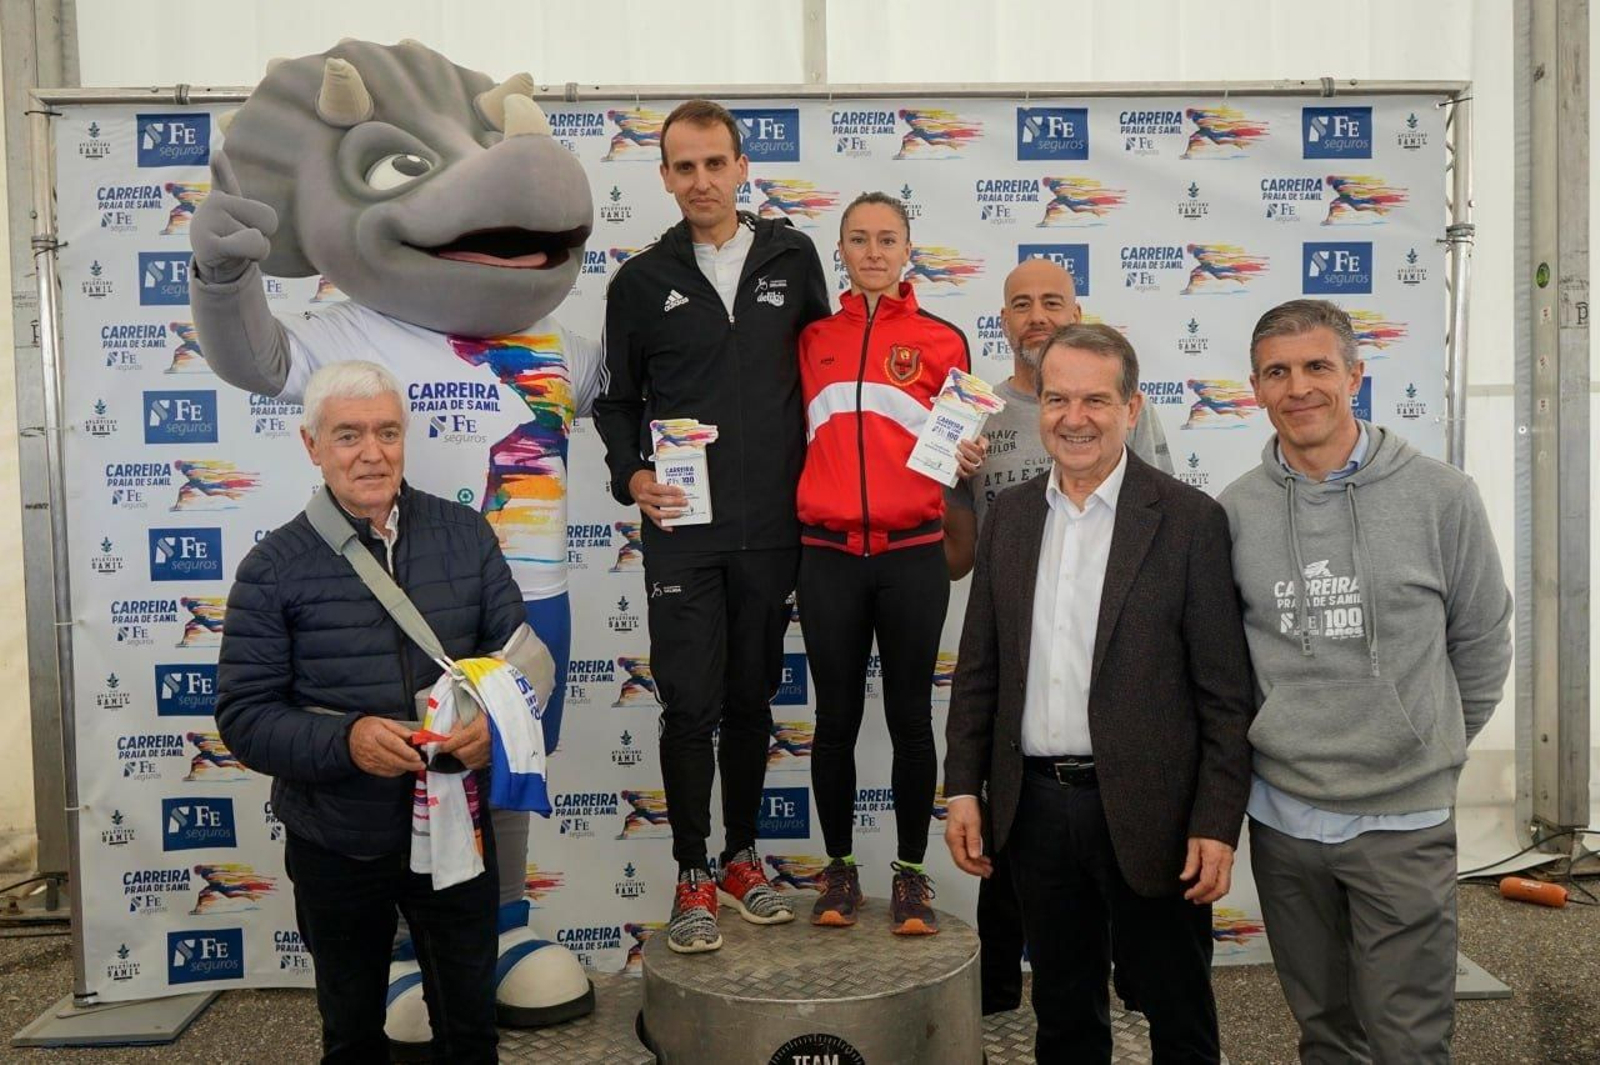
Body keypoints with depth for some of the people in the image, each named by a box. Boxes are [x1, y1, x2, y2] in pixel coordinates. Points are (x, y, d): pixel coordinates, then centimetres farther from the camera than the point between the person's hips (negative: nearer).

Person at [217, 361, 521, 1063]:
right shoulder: (274, 569, -9)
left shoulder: (467, 535, -3)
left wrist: (493, 717, -19)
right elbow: (243, 716, -10)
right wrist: (345, 740, -28)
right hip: (337, 845, -1)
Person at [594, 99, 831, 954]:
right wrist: (632, 476, -9)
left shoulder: (792, 258, 6)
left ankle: (742, 856, 28)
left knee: (752, 700, 12)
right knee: (690, 705, 1)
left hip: (771, 529, 2)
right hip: (682, 534, -1)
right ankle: (693, 876, 16)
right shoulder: (642, 281, 2)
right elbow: (617, 400, 8)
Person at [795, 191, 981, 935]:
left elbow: (958, 444, 9)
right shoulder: (814, 339, 9)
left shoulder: (941, 341, 5)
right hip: (829, 556, 1)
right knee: (836, 715, 8)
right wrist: (791, 536, 0)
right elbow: (799, 440, 12)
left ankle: (912, 872, 18)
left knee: (910, 714, 6)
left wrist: (969, 460, -12)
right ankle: (839, 867, 22)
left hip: (912, 557, -1)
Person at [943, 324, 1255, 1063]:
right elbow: (978, 667, 9)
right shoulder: (1008, 516, 6)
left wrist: (1217, 823, -11)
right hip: (1034, 805, 4)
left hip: (1147, 813, -3)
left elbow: (1226, 691, -8)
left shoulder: (1190, 519, -7)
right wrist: (963, 787, 4)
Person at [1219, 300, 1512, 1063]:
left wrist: (1437, 753, 11)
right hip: (1281, 817, 2)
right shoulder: (1233, 512, -2)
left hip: (1405, 820, -2)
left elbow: (1482, 642, 5)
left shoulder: (1440, 497, -6)